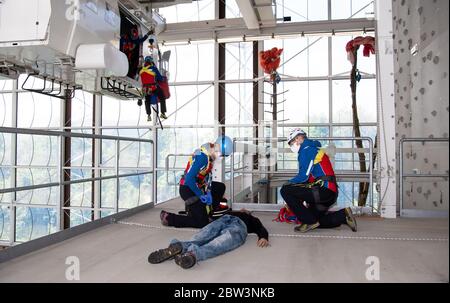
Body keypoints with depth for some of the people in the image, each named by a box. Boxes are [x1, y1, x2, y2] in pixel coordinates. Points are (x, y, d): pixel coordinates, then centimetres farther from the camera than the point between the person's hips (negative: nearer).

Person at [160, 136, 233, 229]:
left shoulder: (210, 154, 0)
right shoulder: (202, 157, -29)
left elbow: (208, 175, 6)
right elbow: (189, 179, -31)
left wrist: (208, 191, -5)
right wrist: (201, 195, -20)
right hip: (188, 189, -9)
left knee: (221, 187, 16)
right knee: (202, 222, -8)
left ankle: (207, 211, 16)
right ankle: (168, 218, -3)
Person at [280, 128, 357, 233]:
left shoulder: (306, 150, -6)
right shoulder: (313, 149, 25)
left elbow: (304, 176, -16)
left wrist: (289, 183, 2)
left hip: (324, 190, -10)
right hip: (331, 193, 10)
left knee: (285, 190, -13)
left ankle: (310, 221, -9)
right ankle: (343, 216, 14)